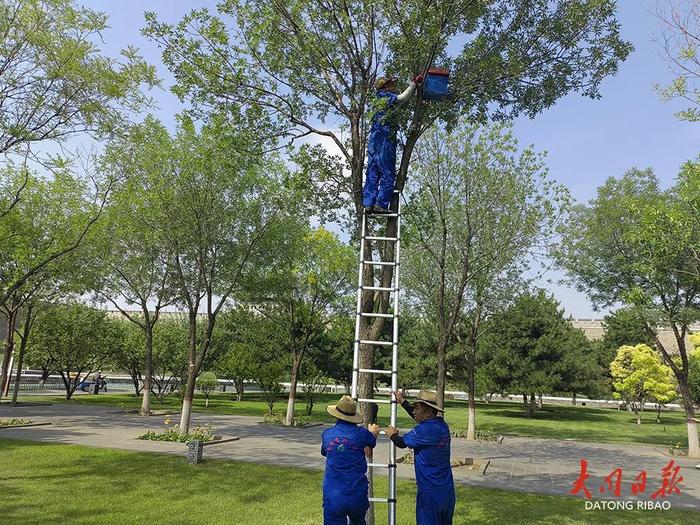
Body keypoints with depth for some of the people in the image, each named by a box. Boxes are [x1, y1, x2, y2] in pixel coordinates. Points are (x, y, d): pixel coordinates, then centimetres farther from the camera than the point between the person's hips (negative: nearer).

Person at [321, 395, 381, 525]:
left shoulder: (327, 434, 1)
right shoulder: (361, 433, -5)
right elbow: (372, 443, 19)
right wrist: (373, 433, 42)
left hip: (333, 497, 0)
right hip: (358, 496, 0)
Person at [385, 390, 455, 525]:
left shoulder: (424, 430, -21)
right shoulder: (442, 425, 3)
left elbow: (401, 443, -7)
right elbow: (419, 417, 21)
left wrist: (392, 434, 14)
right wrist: (402, 401, 30)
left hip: (430, 492, -8)